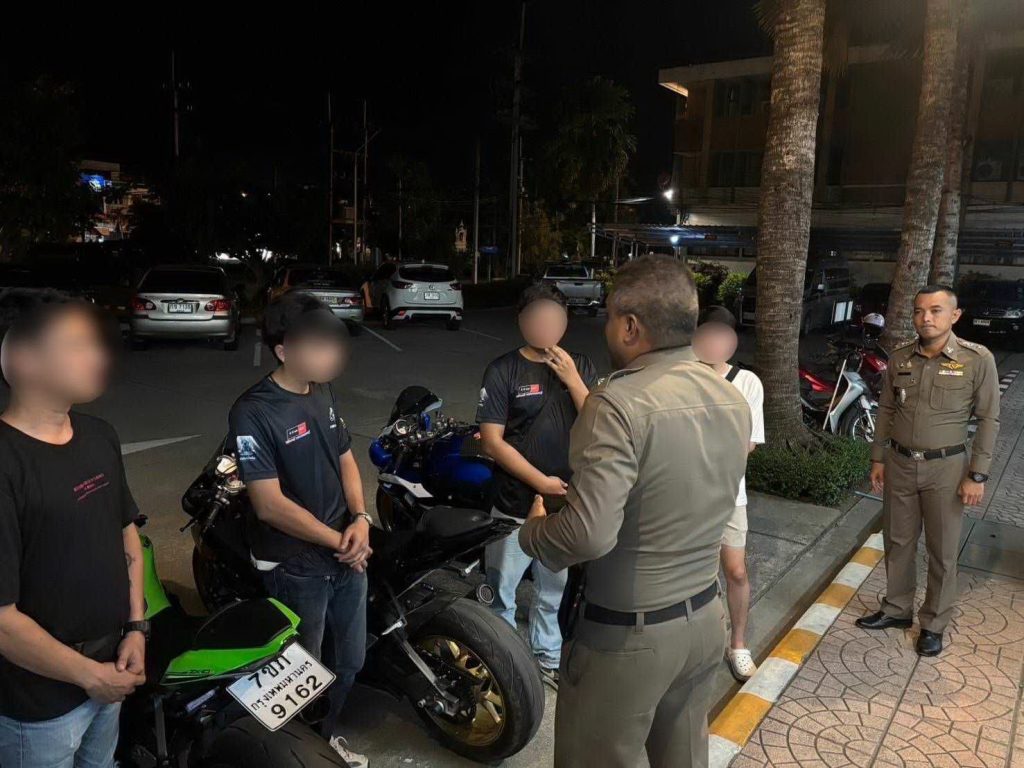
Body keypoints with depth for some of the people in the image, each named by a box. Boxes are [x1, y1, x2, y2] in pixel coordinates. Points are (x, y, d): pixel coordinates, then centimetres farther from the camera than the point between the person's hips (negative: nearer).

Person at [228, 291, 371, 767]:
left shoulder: (323, 393, 3)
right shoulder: (253, 413, -20)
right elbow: (269, 504, -22)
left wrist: (360, 520, -7)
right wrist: (337, 541, -18)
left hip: (347, 555, 7)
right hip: (297, 566, -7)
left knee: (351, 659, 22)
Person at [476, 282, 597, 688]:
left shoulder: (580, 366, 3)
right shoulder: (503, 371, -10)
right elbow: (491, 441, -13)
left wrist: (572, 380, -16)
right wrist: (540, 481, -16)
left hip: (566, 503, 4)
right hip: (516, 505, -4)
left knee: (554, 591, 21)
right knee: (500, 592, 11)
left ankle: (548, 657, 41)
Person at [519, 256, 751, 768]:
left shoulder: (622, 402, -25)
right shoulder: (732, 399, 1)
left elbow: (589, 534, -32)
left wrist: (534, 529, -11)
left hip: (627, 635, -7)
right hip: (704, 620, 8)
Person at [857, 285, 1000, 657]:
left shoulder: (977, 359, -10)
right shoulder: (899, 358, 0)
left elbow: (988, 420, -7)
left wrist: (977, 475, -10)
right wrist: (878, 459, 8)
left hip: (946, 467, -3)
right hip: (900, 463, 3)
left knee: (942, 552, 9)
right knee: (898, 542, 15)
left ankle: (934, 624, 26)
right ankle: (897, 608, 33)